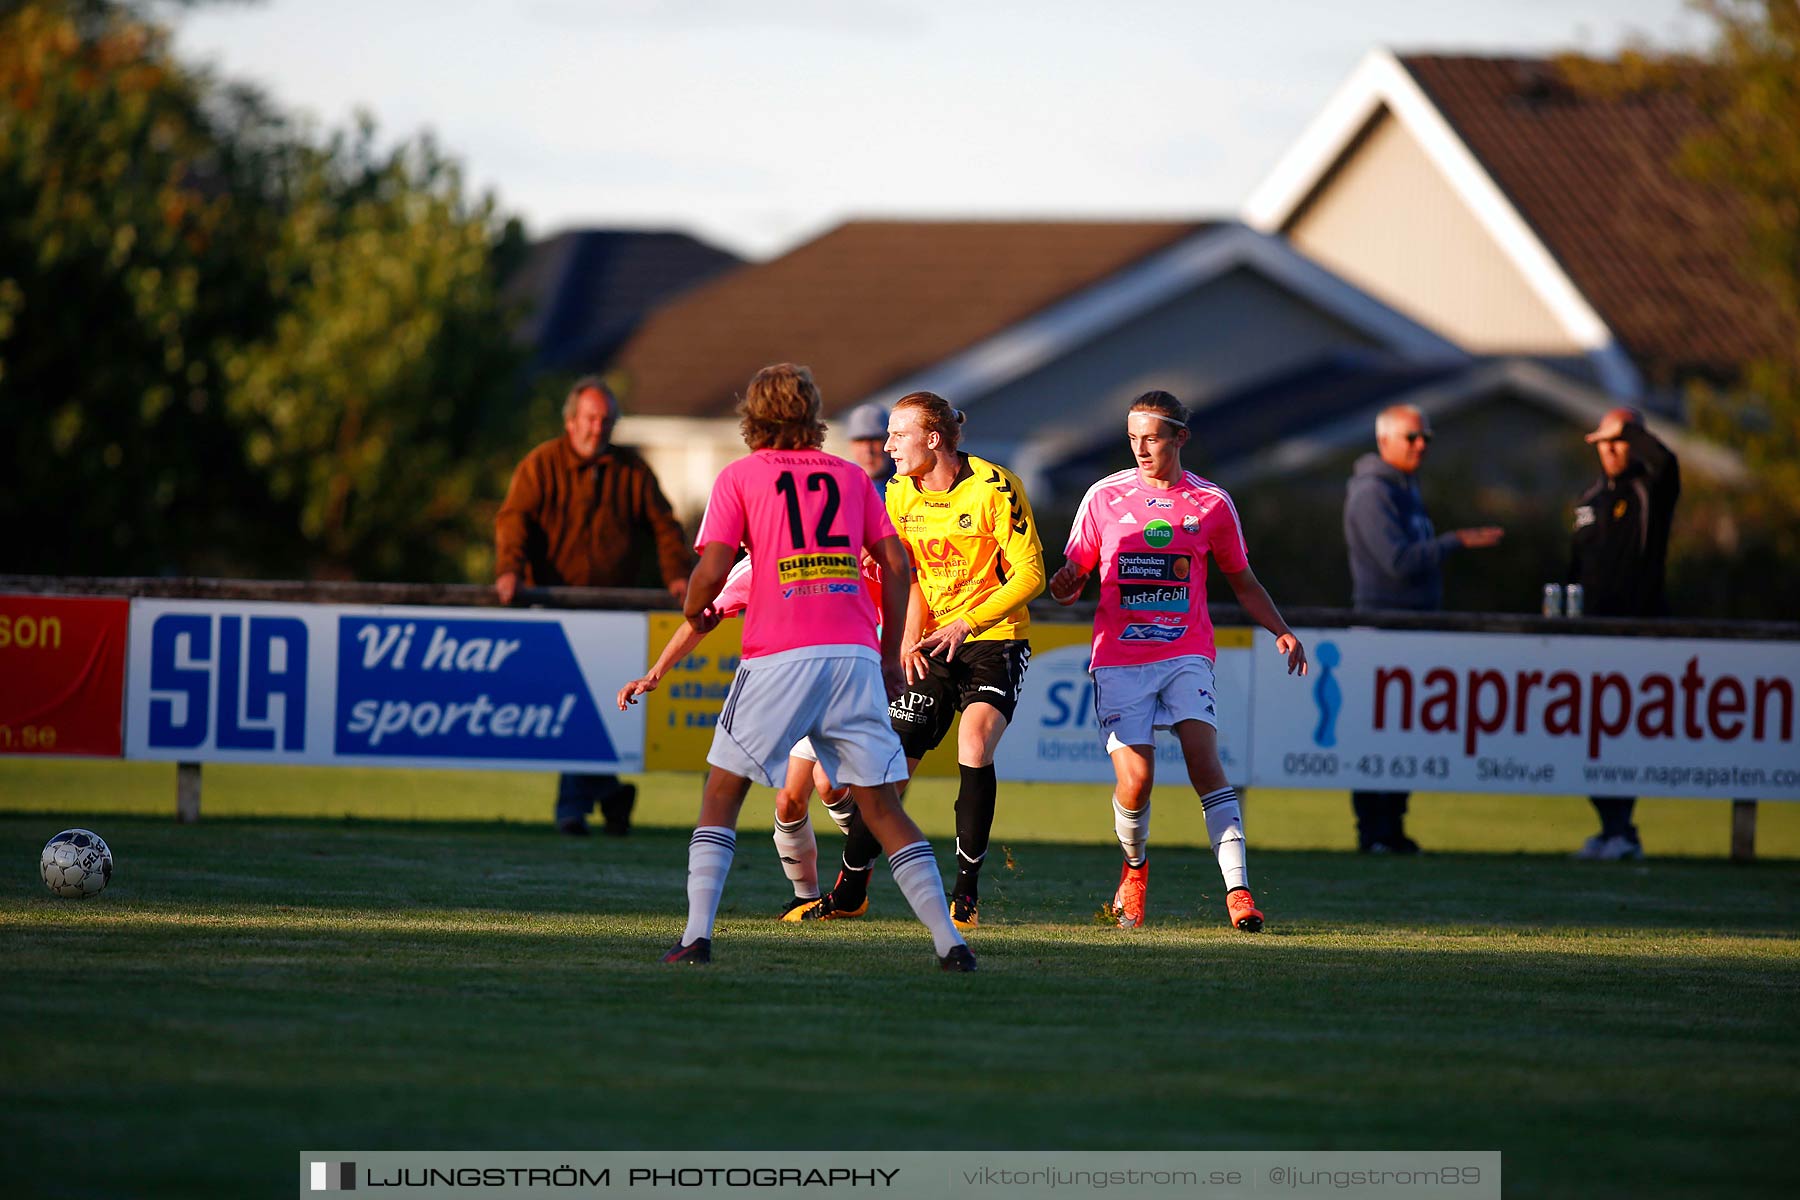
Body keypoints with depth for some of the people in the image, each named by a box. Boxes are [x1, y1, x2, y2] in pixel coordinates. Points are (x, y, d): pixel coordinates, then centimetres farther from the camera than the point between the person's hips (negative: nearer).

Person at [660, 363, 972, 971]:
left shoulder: (739, 477, 7)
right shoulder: (850, 475, 17)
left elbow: (712, 572, -3)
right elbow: (895, 564, 11)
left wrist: (694, 610, 19)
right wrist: (890, 657, 17)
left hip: (779, 658, -3)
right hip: (855, 654, 3)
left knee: (722, 792, 11)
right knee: (880, 805, 6)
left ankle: (698, 933, -1)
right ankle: (949, 939, -3)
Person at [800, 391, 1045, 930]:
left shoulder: (995, 488, -14)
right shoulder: (899, 495, 2)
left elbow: (1030, 575, -14)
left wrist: (965, 624, -21)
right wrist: (908, 641, -4)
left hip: (995, 638, -5)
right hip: (931, 644, 5)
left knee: (975, 748, -24)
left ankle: (966, 893, -13)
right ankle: (851, 890, 14)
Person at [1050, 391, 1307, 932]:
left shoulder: (1212, 502, 6)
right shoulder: (1104, 497, 4)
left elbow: (1242, 581, 18)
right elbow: (1073, 575, 10)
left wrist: (1281, 631, 5)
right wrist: (1064, 586, -14)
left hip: (1186, 654, 0)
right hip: (1119, 658, 0)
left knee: (1204, 759, -19)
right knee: (1135, 780, -10)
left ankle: (1238, 888, -20)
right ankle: (1135, 864, 21)